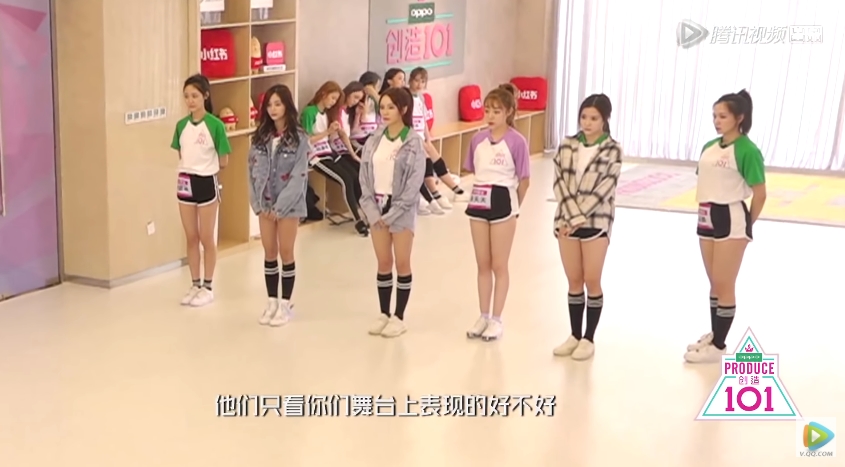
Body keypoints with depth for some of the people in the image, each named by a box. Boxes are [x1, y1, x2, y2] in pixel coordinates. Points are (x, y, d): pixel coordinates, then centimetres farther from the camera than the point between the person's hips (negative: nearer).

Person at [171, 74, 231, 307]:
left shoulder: (215, 125, -12)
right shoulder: (181, 125, 3)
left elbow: (223, 162, -7)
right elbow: (181, 155, 13)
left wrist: (205, 164, 2)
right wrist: (190, 165, 0)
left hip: (206, 183, -5)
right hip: (185, 183, 5)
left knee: (207, 238, 6)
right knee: (191, 238, 12)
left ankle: (207, 287, 17)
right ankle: (195, 285, 23)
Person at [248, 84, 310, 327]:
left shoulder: (298, 138, -8)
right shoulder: (260, 137, 6)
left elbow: (299, 177, -13)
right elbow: (253, 171, 5)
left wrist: (280, 207, -15)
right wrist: (259, 203, -4)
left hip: (289, 204, -4)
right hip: (266, 204, 4)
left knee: (286, 253, 2)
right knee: (269, 253, 9)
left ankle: (285, 304, 12)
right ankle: (271, 302, 18)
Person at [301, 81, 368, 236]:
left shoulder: (327, 112, 16)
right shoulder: (309, 112, -10)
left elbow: (329, 139, 11)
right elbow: (306, 139, -15)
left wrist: (334, 131, -9)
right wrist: (327, 132, -17)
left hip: (329, 152, 8)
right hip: (316, 156, -8)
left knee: (356, 177, -12)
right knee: (346, 180, -22)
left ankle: (365, 215, -7)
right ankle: (358, 221, -17)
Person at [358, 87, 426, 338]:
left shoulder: (413, 142, -10)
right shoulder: (374, 140, 4)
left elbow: (414, 183, -14)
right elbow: (364, 177, 4)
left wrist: (391, 213, -15)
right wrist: (373, 210, -7)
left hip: (402, 209, -4)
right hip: (377, 208, 4)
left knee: (402, 263, 4)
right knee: (383, 263, 11)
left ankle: (399, 317, 14)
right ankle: (384, 314, 21)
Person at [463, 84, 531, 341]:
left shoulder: (517, 141, -12)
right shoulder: (477, 139, 2)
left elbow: (524, 179, -5)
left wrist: (513, 206, 4)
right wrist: (483, 194, 8)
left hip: (502, 204, -5)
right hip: (479, 203, 5)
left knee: (499, 266, 5)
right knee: (483, 265, 12)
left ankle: (496, 319, 15)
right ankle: (483, 316, 22)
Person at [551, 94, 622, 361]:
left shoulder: (612, 150, -5)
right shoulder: (567, 145, 5)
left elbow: (604, 189, -11)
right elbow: (559, 182, -1)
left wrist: (579, 217, -15)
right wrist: (571, 217, -12)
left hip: (596, 221, -3)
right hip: (567, 220, 3)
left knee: (592, 281, 1)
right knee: (574, 280, 10)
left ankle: (589, 338, 12)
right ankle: (575, 335, 20)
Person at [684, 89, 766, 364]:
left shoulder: (747, 150, -14)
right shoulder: (709, 147, 8)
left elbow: (760, 194, -12)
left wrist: (746, 224, -2)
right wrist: (704, 210, 9)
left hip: (731, 221, -7)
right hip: (707, 219, 7)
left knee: (724, 286, 1)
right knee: (714, 284, 17)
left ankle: (718, 347, 10)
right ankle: (713, 335, 30)